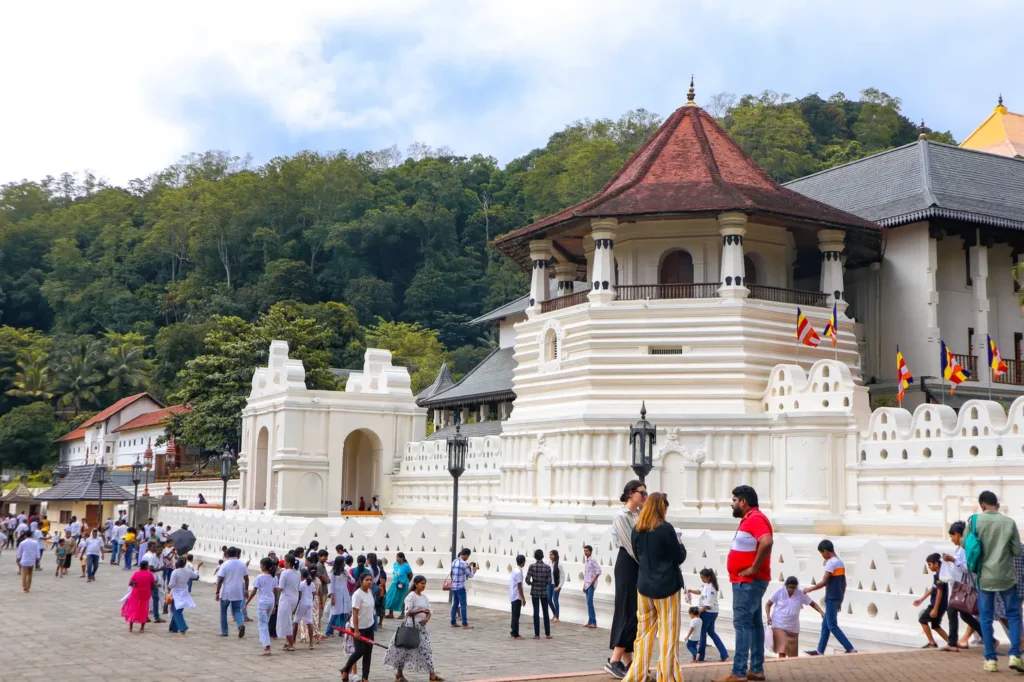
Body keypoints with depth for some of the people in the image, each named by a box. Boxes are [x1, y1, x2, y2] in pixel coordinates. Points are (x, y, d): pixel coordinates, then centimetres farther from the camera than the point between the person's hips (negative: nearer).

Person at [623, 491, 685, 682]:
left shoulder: (637, 530, 2)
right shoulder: (666, 528, -14)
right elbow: (679, 558, -7)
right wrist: (680, 544, 12)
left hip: (644, 586, 5)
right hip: (666, 586, -5)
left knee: (644, 632, 13)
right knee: (668, 634, 2)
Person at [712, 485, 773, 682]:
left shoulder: (755, 519, -17)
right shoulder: (750, 519, 16)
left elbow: (767, 542, -34)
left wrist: (754, 568, -26)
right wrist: (749, 570, 11)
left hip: (748, 582, -11)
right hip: (748, 582, 11)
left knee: (742, 624, -10)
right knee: (754, 623, 12)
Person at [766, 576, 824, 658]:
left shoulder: (801, 594, -4)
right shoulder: (780, 592, -8)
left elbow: (812, 603, 2)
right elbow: (768, 604, 1)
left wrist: (822, 613, -13)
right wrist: (768, 616, -13)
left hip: (793, 627, 3)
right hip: (779, 625, -3)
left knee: (793, 653, 7)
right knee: (782, 648, -19)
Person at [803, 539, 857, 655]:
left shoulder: (831, 563, -14)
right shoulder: (840, 562, 13)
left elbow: (824, 582, -17)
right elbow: (844, 583, 16)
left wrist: (810, 589, -6)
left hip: (831, 598, -9)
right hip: (837, 598, 9)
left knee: (832, 626, -5)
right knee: (825, 625, 12)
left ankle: (851, 649, -9)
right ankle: (820, 651, 14)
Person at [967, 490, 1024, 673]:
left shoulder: (975, 520, -6)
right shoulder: (1009, 522, -5)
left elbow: (965, 544, 4)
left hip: (984, 577, 0)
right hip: (1006, 577, 0)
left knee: (986, 619, 9)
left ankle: (990, 659, 8)